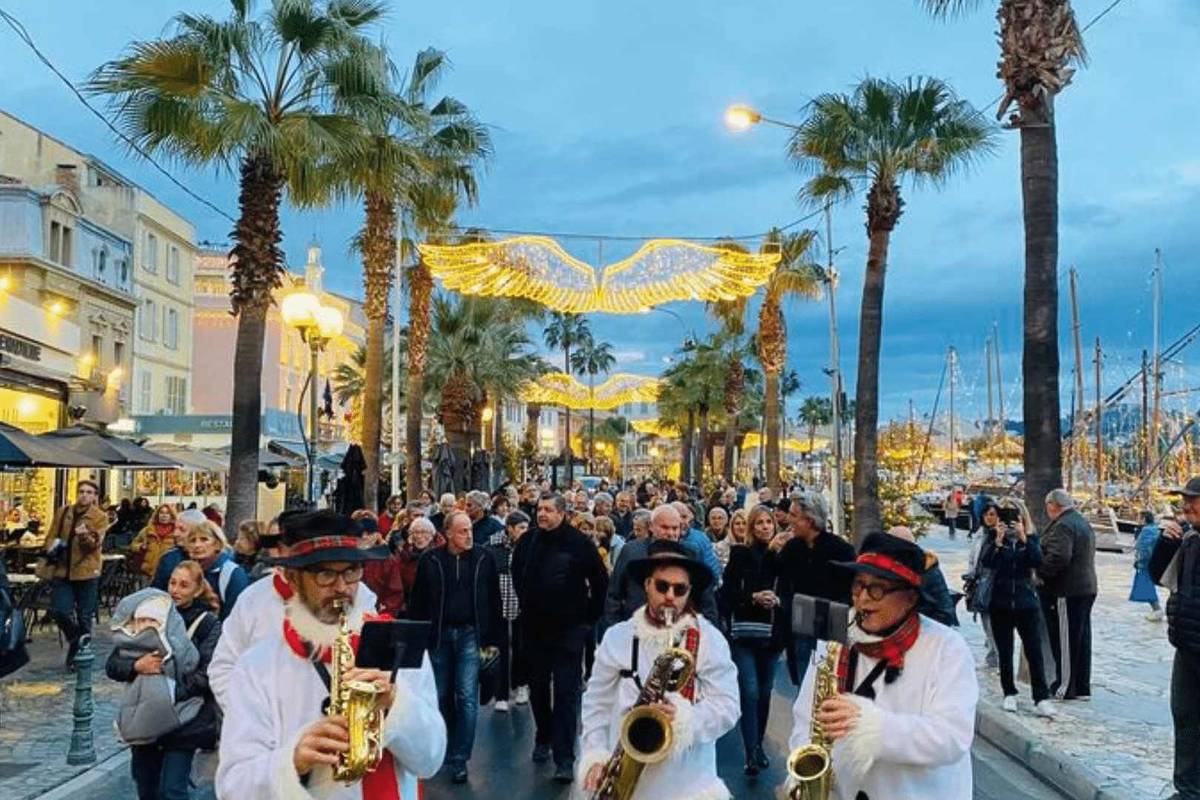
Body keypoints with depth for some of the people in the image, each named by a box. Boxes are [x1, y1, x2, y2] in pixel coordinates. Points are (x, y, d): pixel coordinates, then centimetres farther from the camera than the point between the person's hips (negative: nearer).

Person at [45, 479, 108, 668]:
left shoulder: (100, 517, -2)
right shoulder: (62, 512, 9)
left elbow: (95, 544, -12)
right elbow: (51, 536, 13)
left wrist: (85, 535, -33)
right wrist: (51, 549, -8)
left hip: (86, 572, -2)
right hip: (62, 570, 3)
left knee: (84, 617, 4)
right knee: (60, 612, -5)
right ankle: (75, 639, 24)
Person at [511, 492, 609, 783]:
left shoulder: (580, 543, -9)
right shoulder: (528, 541, 1)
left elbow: (600, 581, 0)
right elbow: (517, 575, 20)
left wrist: (590, 616, 1)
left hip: (568, 629, -4)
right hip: (534, 628, 4)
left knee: (566, 693, -5)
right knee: (538, 688, 15)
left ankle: (564, 759, -3)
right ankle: (544, 739, 34)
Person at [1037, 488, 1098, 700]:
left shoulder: (1063, 526, -17)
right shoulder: (1082, 522, 16)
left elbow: (1058, 557, -28)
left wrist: (1040, 573, -16)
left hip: (1066, 592, -10)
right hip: (1086, 587, 10)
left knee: (1065, 639, -3)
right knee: (1081, 637, 13)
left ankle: (1066, 687, 3)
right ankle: (1082, 687, 20)